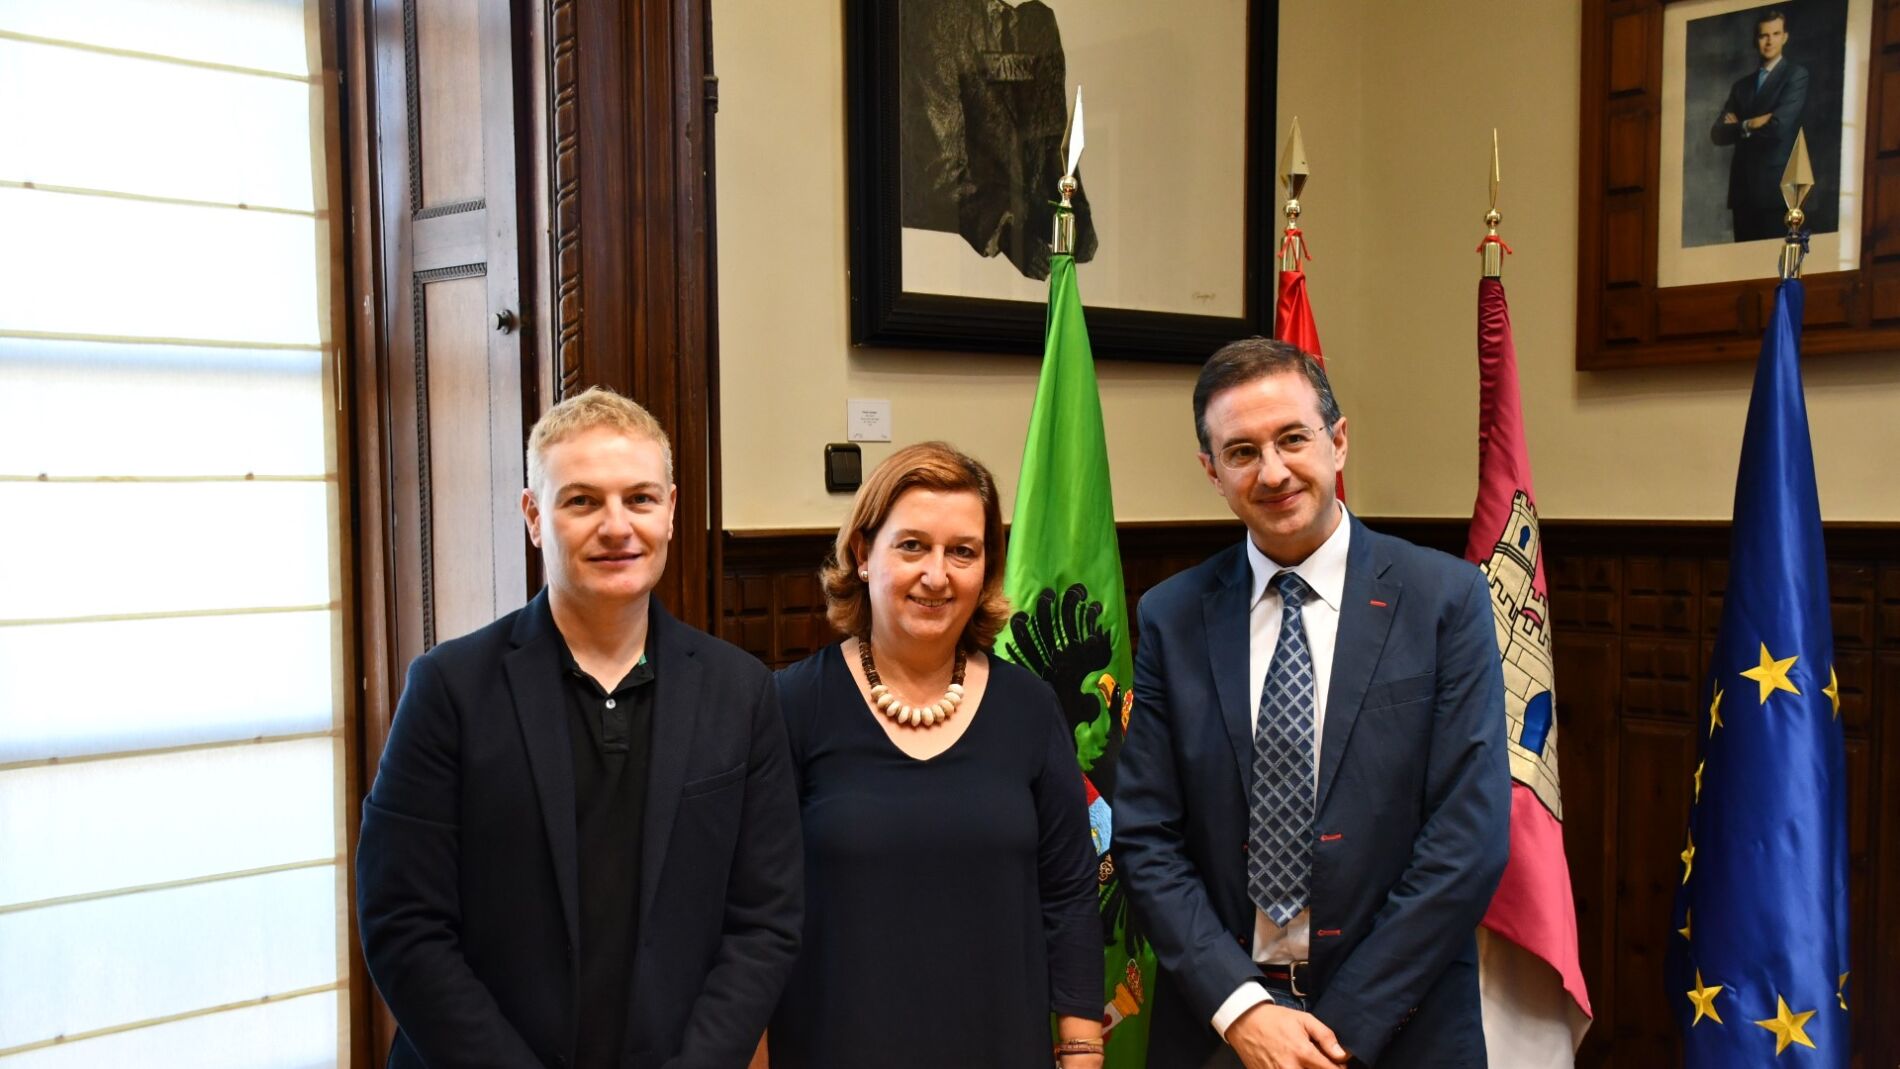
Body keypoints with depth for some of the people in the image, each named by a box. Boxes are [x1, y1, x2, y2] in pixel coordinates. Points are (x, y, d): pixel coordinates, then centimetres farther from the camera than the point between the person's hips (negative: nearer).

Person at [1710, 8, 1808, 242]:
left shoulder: (1796, 75, 1)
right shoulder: (1742, 84, 18)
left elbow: (1779, 125, -14)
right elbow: (1718, 133, 8)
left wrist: (1741, 126, 1)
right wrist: (1750, 125, -8)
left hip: (1775, 186, -5)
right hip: (1743, 186, 5)